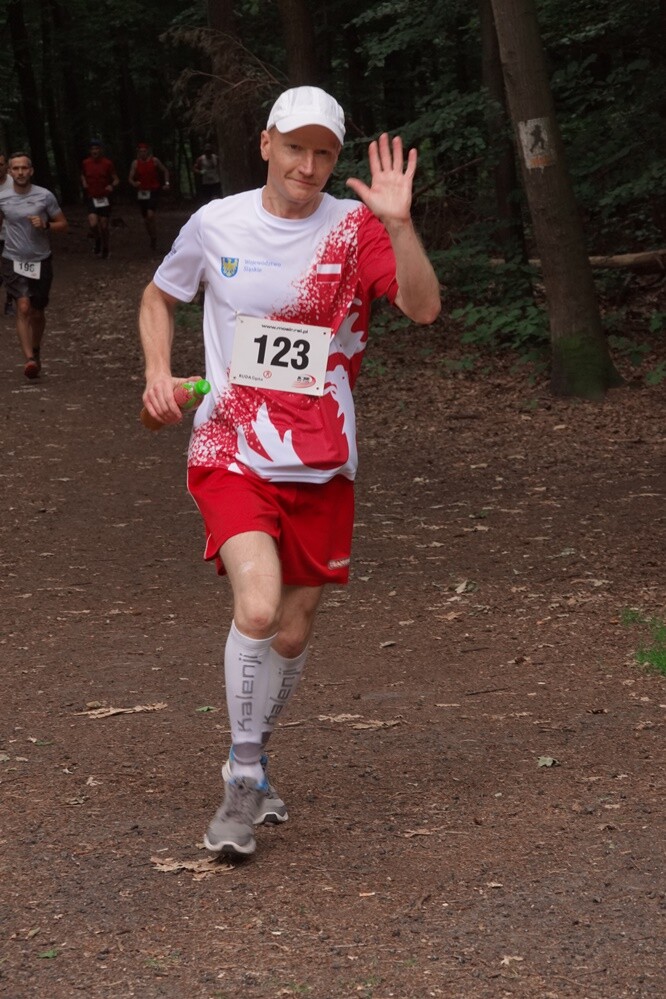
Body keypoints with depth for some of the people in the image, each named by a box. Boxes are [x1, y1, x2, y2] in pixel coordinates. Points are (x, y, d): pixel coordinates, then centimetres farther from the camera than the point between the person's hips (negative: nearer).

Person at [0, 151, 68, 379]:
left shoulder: (45, 196, -5)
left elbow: (63, 224, 2)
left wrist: (45, 225, -17)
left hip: (41, 262, 1)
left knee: (37, 313, 11)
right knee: (23, 307, -18)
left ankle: (35, 351, 38)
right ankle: (30, 359, -24)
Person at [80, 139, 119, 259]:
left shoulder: (107, 163, -6)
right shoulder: (85, 163, 0)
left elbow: (116, 179, 0)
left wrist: (112, 186, -20)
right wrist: (84, 183, 1)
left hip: (104, 198, -1)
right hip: (92, 198, 1)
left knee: (104, 226, 6)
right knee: (93, 224, -19)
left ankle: (105, 248, 28)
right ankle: (97, 240, 13)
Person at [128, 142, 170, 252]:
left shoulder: (154, 161, -2)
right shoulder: (135, 163, 1)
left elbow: (165, 171, 12)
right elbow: (130, 178, 0)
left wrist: (166, 183, 0)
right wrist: (134, 183, -22)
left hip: (153, 191, -3)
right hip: (141, 192, 3)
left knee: (150, 215, -21)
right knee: (146, 219, 10)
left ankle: (154, 239, -11)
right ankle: (152, 239, 27)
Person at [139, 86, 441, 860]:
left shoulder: (356, 229, -3)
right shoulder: (216, 224, 0)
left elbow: (423, 307, -17)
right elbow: (158, 296, 18)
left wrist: (397, 222, -29)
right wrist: (158, 373, 1)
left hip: (321, 466, 1)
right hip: (231, 454, -1)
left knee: (293, 632, 10)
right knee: (257, 606, -23)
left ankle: (253, 761, 37)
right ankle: (243, 776, -4)